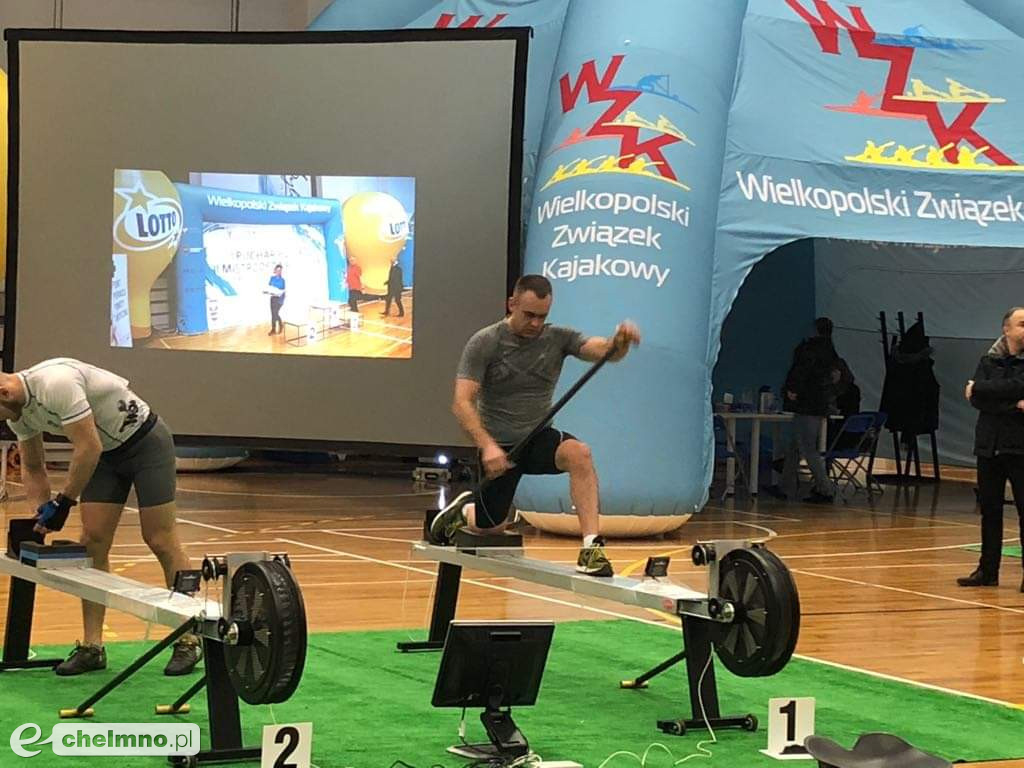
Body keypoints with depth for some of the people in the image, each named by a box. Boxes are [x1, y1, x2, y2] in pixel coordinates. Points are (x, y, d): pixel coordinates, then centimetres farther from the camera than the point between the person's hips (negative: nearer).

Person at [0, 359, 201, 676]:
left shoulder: (55, 385, -32)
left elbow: (88, 448, -31)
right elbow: (32, 467, 11)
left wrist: (63, 502, -21)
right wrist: (41, 514, -1)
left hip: (145, 441, -8)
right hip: (107, 451, 8)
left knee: (161, 542, -4)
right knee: (93, 542, 0)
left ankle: (189, 642, 4)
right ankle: (92, 647, 2)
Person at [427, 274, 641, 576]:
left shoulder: (558, 338, -4)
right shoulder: (484, 343, -13)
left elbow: (605, 350, -16)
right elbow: (462, 402, -18)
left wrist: (620, 341, -41)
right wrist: (488, 446, -32)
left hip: (539, 438, 2)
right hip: (499, 447, -2)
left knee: (579, 453, -31)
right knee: (490, 526, 6)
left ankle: (591, 546, -34)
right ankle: (464, 509, 44)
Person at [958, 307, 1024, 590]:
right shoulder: (989, 361, 9)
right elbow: (976, 399, -5)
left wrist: (980, 388, -9)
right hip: (990, 446, 4)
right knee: (989, 510, 8)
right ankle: (988, 570, 16)